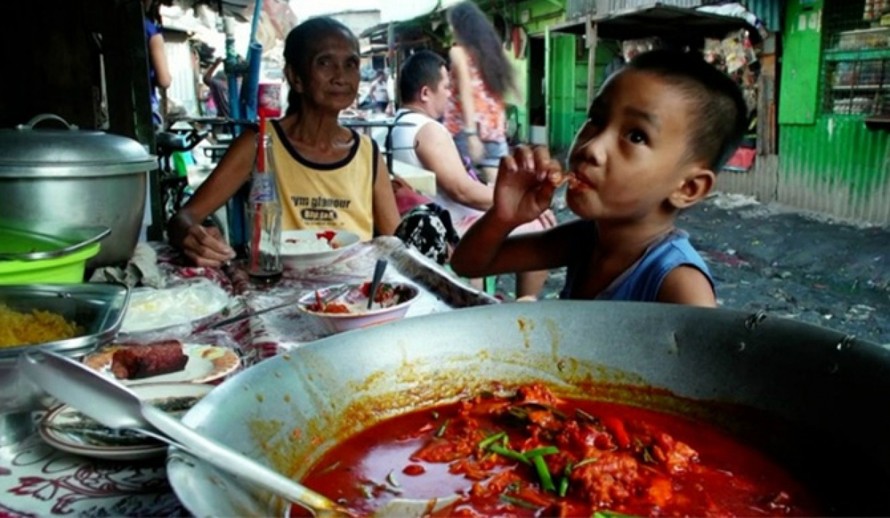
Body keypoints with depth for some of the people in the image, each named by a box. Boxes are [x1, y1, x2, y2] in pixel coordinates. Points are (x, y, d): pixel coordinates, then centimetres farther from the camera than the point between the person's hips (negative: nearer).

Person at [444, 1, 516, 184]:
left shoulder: (459, 51, -1)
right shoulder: (491, 48, 17)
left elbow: (466, 93, -11)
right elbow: (498, 93, 13)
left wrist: (471, 133, -17)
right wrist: (500, 126, 14)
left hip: (469, 127, -6)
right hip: (495, 128, 6)